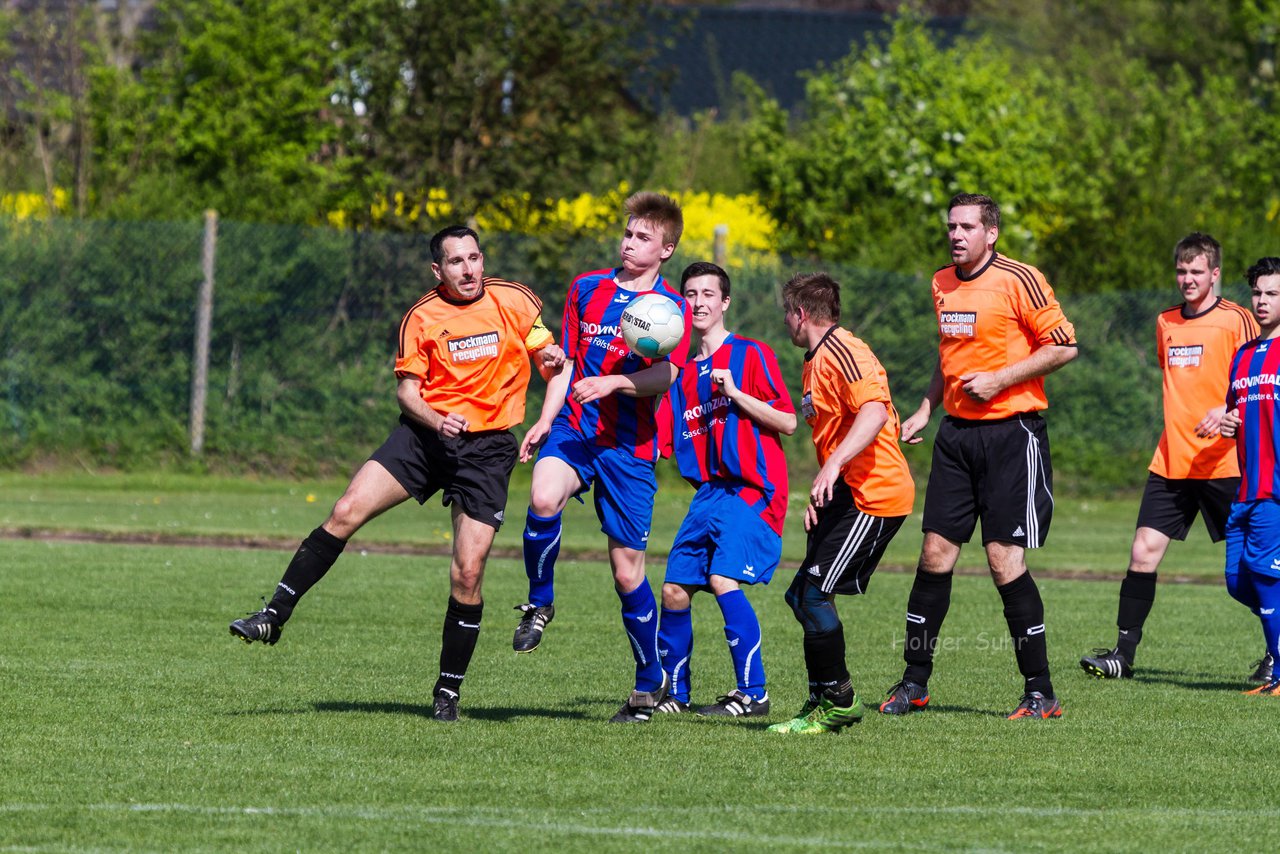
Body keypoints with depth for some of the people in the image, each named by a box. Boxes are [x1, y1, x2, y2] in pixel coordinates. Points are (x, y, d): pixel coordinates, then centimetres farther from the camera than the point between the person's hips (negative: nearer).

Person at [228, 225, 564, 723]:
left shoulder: (516, 302, 2)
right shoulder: (421, 318, 1)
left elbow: (546, 356, 12)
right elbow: (407, 391, 0)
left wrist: (553, 361, -13)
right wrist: (436, 420, -21)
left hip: (487, 449, -1)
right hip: (426, 434, 1)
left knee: (468, 572, -8)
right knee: (346, 513, -16)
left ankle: (448, 692, 6)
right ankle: (274, 616, -9)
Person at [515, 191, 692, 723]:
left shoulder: (671, 307, 1)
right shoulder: (586, 289, 11)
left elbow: (665, 375, -13)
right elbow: (567, 362, 16)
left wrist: (612, 382, -30)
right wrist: (545, 420, 3)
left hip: (630, 444, -2)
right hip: (575, 427, 2)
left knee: (626, 568, 1)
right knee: (543, 499, -32)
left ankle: (651, 683, 19)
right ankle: (540, 604, -6)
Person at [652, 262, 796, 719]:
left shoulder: (751, 355, -1)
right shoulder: (684, 373, 18)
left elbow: (787, 421, -8)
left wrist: (735, 393, -15)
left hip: (752, 489, -7)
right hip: (709, 491, 7)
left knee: (723, 578, -21)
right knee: (674, 590, 3)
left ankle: (753, 692, -15)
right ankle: (673, 691, 18)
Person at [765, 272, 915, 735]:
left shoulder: (841, 351, -13)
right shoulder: (815, 362, 20)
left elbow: (875, 411, -29)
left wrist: (833, 466, -38)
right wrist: (821, 497, 22)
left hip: (874, 495, -11)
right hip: (847, 496, 11)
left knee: (814, 593, -15)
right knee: (802, 596, 9)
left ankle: (838, 701, -6)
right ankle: (823, 702, 14)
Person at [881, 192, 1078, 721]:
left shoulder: (1019, 281, -11)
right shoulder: (942, 284, 12)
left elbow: (1063, 346, -11)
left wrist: (999, 379, -15)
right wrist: (926, 409, 15)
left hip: (1012, 433, -6)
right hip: (957, 431, 6)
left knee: (1005, 559, -9)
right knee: (936, 552, 4)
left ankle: (1040, 692, -1)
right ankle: (914, 683, 12)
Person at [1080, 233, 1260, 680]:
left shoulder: (1236, 320, -5)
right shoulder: (1166, 323, 13)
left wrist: (1227, 411, -24)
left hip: (1223, 464, -5)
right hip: (1171, 462, 5)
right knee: (1143, 551, -5)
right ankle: (1123, 652, -1)